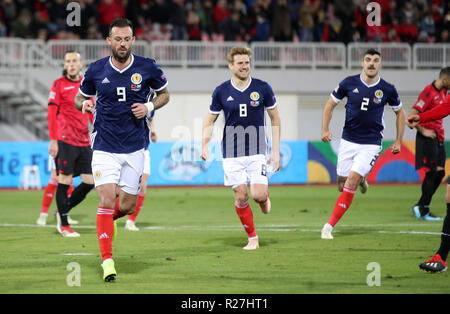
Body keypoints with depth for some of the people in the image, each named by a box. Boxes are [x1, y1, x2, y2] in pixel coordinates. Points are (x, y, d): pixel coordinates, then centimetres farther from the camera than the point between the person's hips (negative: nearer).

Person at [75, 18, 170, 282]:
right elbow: (80, 97, 12)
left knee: (129, 205, 4)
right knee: (107, 199, -14)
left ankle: (109, 220, 40)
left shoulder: (148, 68, -4)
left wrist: (149, 107, -9)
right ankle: (107, 260, -10)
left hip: (135, 148, 1)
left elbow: (164, 93, 11)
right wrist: (84, 103, -12)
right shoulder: (96, 70, -3)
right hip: (105, 147, -1)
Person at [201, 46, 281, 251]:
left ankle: (265, 196, 25)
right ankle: (252, 239, 11)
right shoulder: (221, 92, 0)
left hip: (257, 151, -1)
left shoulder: (262, 88, -2)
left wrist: (275, 151, 1)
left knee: (258, 195, -13)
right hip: (232, 153, 1)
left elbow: (275, 119, 6)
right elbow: (210, 121, 10)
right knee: (241, 196, -3)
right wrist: (205, 146, -6)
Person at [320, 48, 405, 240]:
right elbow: (330, 105, 8)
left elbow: (400, 112, 12)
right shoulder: (349, 83, -4)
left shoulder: (387, 90, -5)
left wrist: (398, 141, 9)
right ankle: (361, 180, 42)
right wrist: (325, 129, -5)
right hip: (348, 141, 2)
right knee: (342, 186, 5)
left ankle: (330, 225, -11)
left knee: (351, 183, -17)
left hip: (371, 144, -2)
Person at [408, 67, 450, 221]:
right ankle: (424, 210, -3)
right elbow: (411, 115, -20)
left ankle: (420, 207, 14)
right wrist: (423, 131, -15)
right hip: (428, 138, -9)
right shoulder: (428, 92, -16)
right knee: (431, 172, -9)